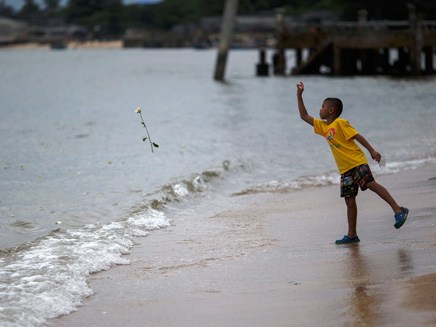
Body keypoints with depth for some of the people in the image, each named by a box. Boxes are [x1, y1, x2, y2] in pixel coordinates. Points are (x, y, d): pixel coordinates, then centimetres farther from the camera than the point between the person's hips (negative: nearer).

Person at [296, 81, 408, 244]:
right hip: (345, 169, 7)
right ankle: (352, 235, 8)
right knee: (349, 200, 6)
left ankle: (398, 210, -22)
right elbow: (304, 116, 22)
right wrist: (299, 95, 17)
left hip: (357, 162, -7)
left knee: (370, 184, -23)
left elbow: (357, 136, -9)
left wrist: (372, 151, -16)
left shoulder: (340, 123, -5)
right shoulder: (323, 126, 16)